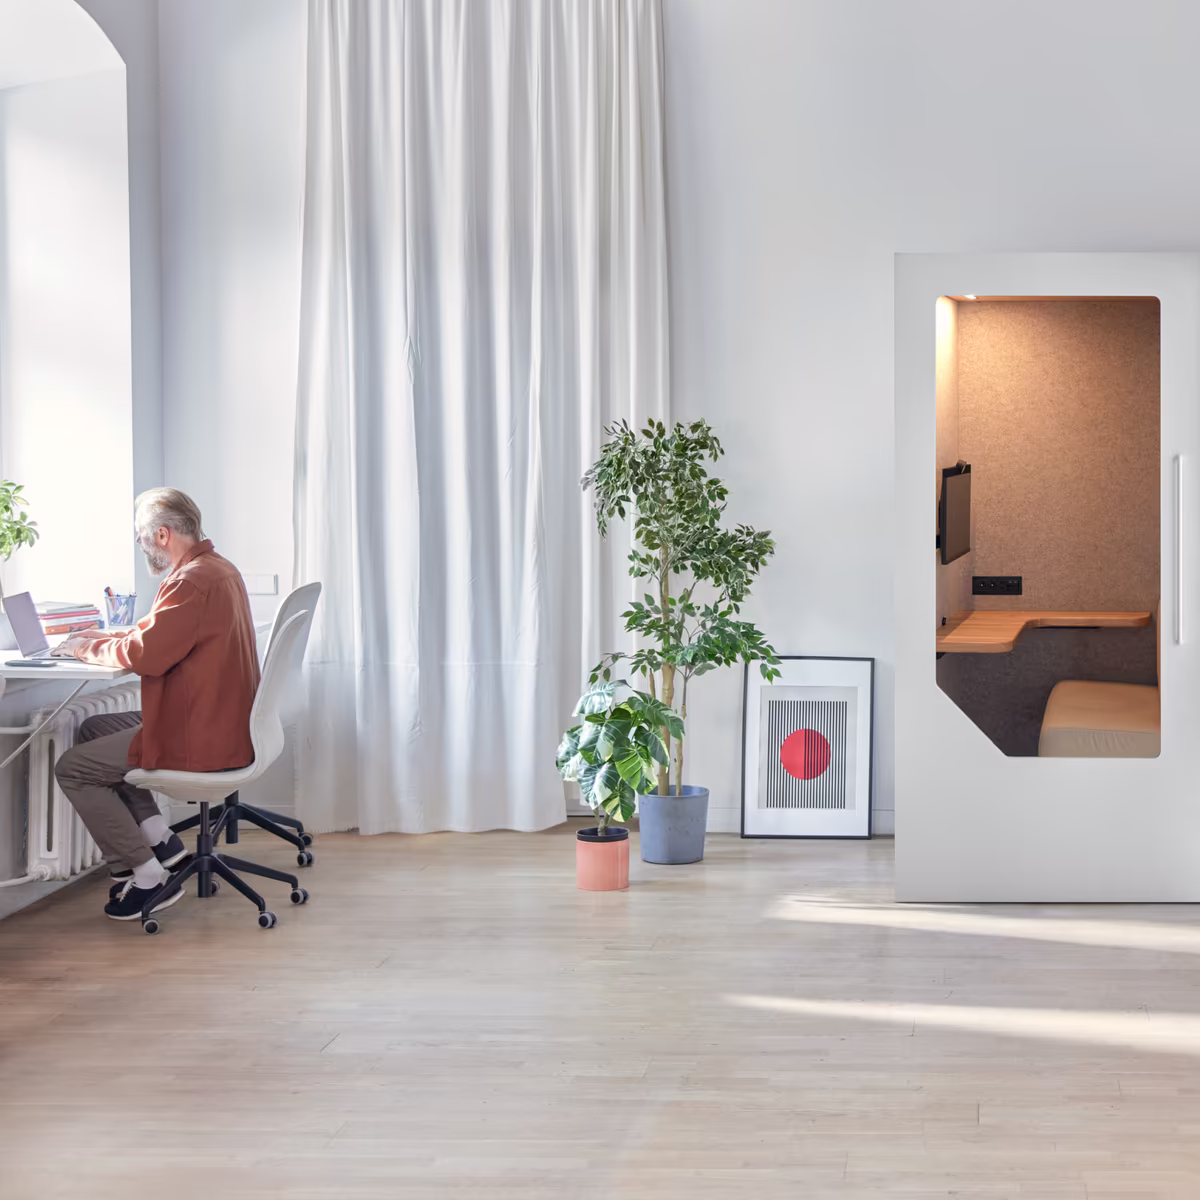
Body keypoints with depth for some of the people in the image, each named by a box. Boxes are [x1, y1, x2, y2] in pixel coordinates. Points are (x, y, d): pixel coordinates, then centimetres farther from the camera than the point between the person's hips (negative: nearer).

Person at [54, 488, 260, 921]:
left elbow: (146, 655, -24)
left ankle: (145, 877, 0)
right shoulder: (218, 568, 12)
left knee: (73, 768, -1)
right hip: (221, 723, 11)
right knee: (93, 730, 23)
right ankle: (158, 838, 15)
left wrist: (91, 649, -6)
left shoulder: (193, 581, -22)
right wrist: (107, 638, 15)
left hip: (197, 739, -11)